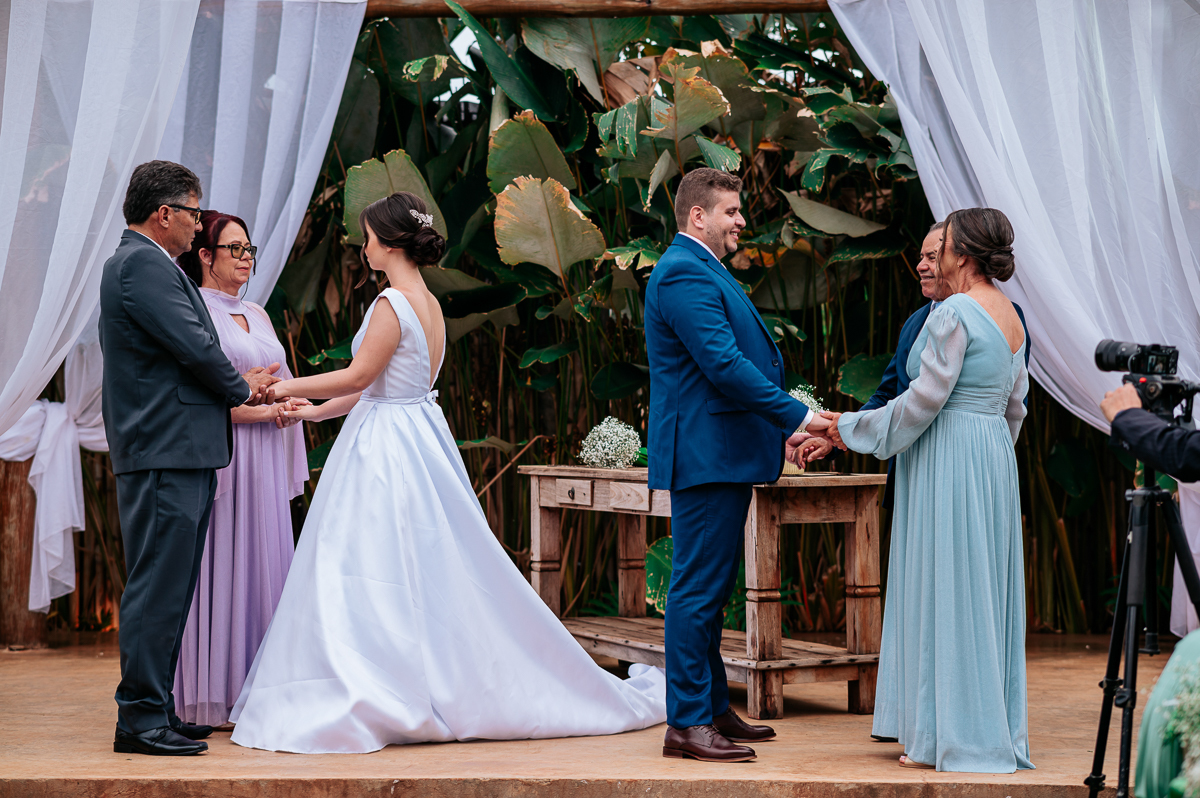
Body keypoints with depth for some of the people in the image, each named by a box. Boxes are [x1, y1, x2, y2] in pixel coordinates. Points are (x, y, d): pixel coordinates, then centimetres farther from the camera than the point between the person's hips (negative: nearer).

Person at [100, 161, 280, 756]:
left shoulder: (138, 262, 22)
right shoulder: (143, 264, -12)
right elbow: (194, 346, -16)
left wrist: (239, 387, 13)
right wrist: (242, 389, 2)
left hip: (175, 455, 11)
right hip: (165, 453, -11)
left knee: (168, 588, 13)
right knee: (158, 587, -9)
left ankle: (154, 711, 18)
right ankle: (140, 719, -6)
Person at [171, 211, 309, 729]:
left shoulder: (256, 316, 19)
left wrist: (286, 404, 2)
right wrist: (258, 410, -15)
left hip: (263, 463, 8)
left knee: (262, 565, 6)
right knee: (218, 567, -6)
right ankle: (210, 698, -2)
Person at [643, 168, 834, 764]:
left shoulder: (702, 271, 20)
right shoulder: (685, 274, -14)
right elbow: (725, 366, -22)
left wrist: (779, 431, 19)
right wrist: (799, 416, -18)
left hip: (722, 454, 11)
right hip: (703, 453, -11)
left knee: (710, 588, 15)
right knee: (699, 587, -8)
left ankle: (712, 709, 22)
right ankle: (686, 723, -5)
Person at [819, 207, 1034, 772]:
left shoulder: (955, 312, -15)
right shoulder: (1011, 317, 12)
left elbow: (925, 398, -17)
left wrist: (853, 427, -6)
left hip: (947, 458, -9)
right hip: (994, 456, 9)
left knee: (945, 592, -3)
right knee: (984, 591, 12)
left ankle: (954, 736, 1)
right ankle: (994, 727, 17)